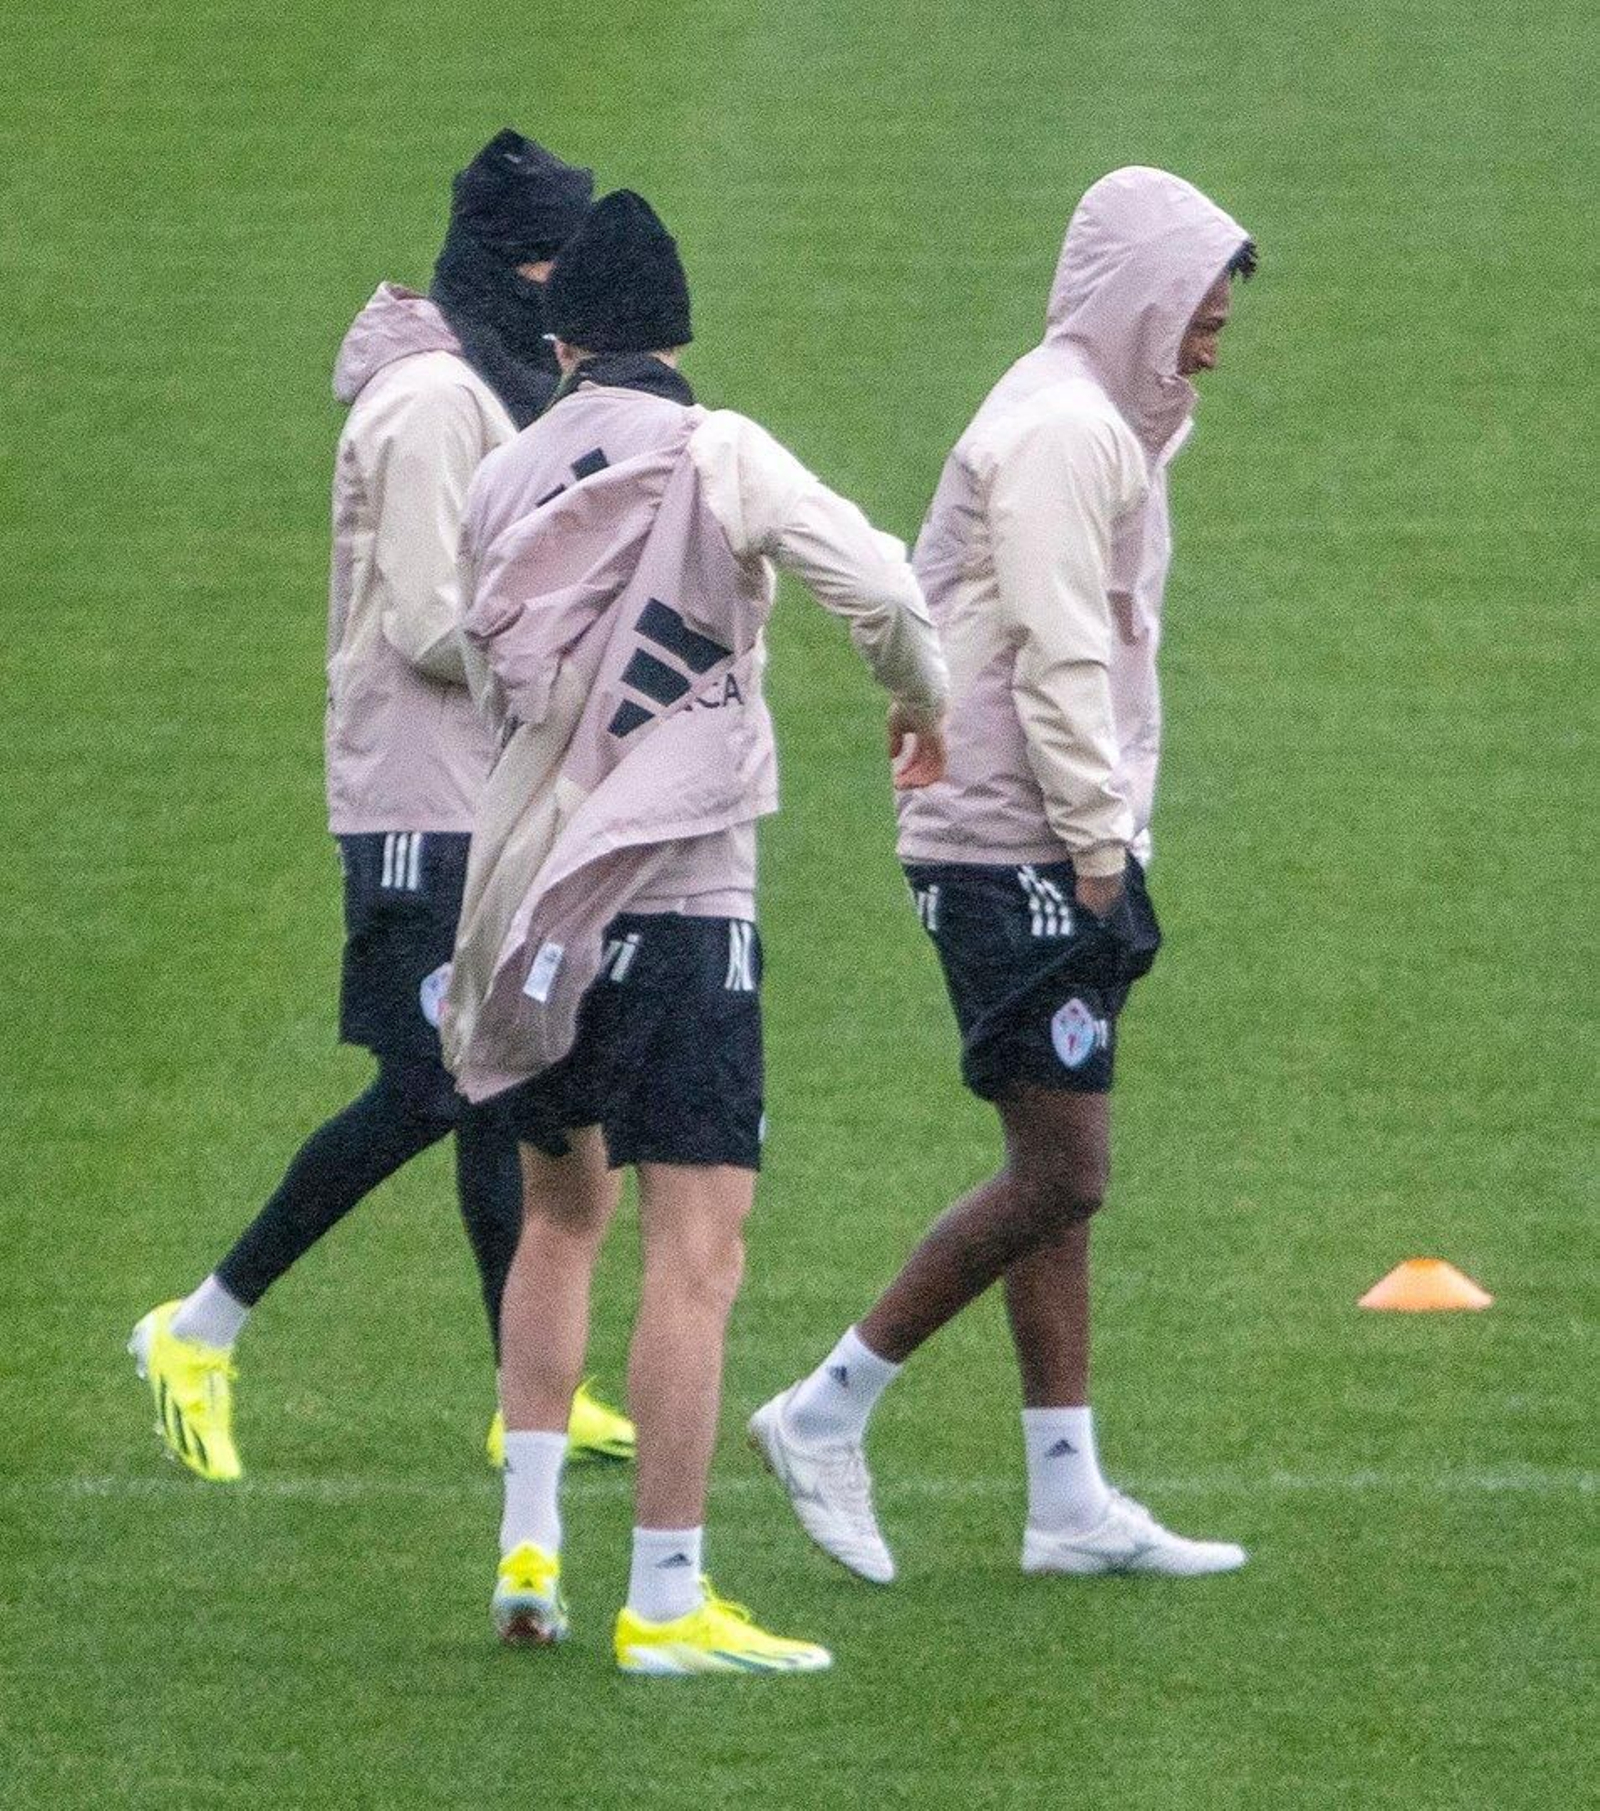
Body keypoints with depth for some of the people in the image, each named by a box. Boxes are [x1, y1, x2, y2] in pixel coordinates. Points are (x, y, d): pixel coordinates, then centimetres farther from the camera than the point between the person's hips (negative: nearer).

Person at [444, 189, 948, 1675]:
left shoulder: (502, 483, 7)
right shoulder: (718, 459, -7)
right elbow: (879, 589, -15)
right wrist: (921, 702, 5)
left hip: (528, 885, 6)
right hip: (679, 892, -6)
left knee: (562, 1209, 23)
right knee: (695, 1249, -6)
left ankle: (528, 1544, 19)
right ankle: (664, 1603, -11)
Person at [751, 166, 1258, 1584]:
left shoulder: (1107, 430, 20)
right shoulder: (1060, 432, -13)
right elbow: (1059, 662, -19)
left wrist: (1109, 845, 14)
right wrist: (1100, 845, -18)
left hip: (1062, 855, 11)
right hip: (1016, 856, -11)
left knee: (1060, 1181, 9)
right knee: (1060, 1174, -11)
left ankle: (1070, 1503, 9)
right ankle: (829, 1415, -3)